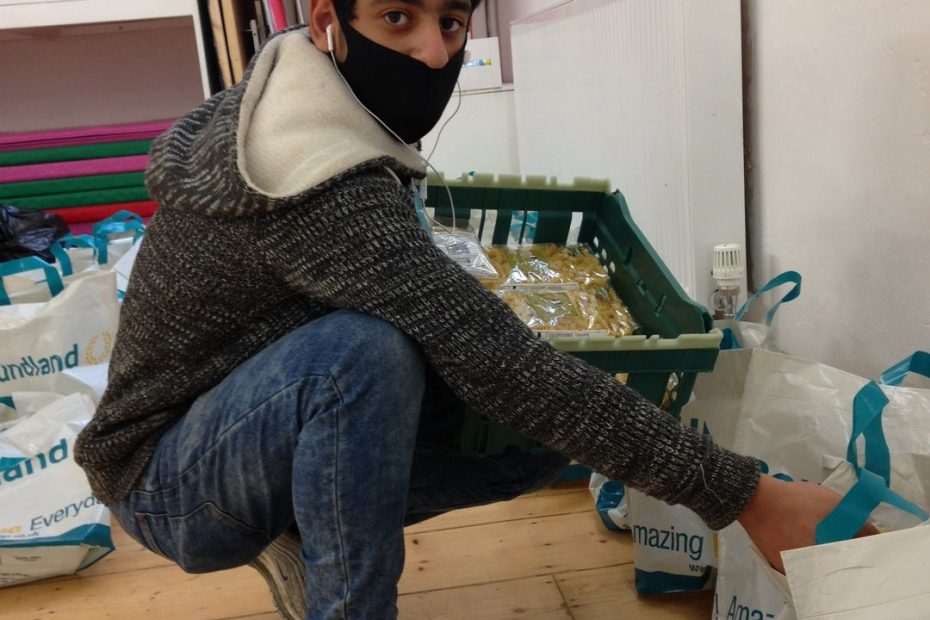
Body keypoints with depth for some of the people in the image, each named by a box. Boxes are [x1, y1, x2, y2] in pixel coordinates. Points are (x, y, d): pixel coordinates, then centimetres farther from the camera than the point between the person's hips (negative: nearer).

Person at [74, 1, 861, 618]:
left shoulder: (290, 104, -4)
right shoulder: (323, 192, -32)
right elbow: (505, 368, -36)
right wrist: (743, 494, -32)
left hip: (276, 423, 8)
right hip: (167, 480, -8)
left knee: (552, 431, -6)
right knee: (366, 352, -39)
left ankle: (306, 537, 8)